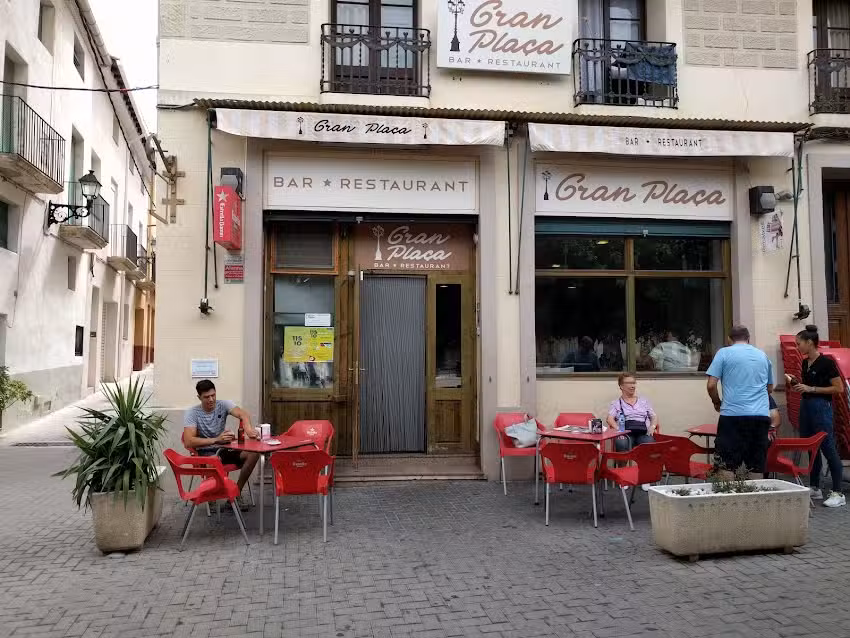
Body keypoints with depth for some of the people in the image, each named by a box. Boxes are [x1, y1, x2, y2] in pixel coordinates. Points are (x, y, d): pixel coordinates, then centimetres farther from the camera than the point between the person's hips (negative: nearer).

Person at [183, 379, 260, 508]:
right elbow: (188, 442, -22)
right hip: (205, 453, -4)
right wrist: (216, 440, -33)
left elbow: (243, 414, -25)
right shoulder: (192, 413, -9)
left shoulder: (223, 405, -4)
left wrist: (248, 428, -49)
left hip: (224, 449, 4)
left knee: (254, 453, -20)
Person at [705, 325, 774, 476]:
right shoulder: (763, 355, 16)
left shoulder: (724, 353, 3)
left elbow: (711, 385, -4)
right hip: (761, 415, 4)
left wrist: (717, 403, 13)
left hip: (732, 414, -4)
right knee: (757, 468, 9)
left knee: (727, 468, -1)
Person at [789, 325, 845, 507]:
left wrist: (811, 389, -17)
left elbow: (839, 388, -14)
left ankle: (838, 493, 0)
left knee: (828, 449, -5)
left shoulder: (826, 362, -13)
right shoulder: (805, 362, 11)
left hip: (821, 407, -8)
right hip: (805, 406, 8)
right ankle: (814, 488, 21)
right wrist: (796, 383, 4)